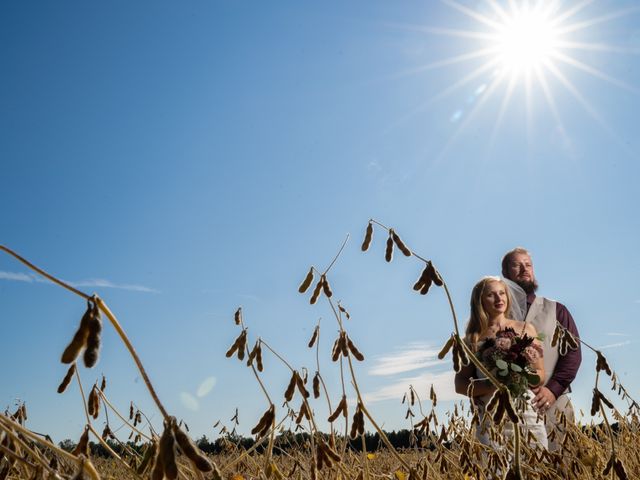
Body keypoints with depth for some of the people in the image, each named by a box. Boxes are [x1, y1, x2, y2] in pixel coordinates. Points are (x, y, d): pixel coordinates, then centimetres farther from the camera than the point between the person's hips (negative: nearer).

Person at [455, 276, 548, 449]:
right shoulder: (473, 339, 6)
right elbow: (460, 385, 4)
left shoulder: (526, 329, 9)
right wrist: (491, 384, -12)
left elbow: (541, 374, 9)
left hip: (529, 415, 1)